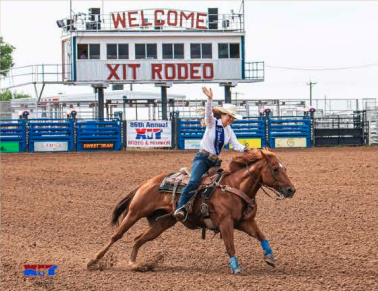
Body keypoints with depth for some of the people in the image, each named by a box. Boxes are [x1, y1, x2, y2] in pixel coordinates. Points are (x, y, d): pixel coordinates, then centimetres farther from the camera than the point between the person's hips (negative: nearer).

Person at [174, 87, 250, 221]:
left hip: (215, 162, 7)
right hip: (202, 158, -7)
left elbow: (236, 145, 3)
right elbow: (208, 112, -21)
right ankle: (180, 209, -36)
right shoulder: (212, 123, -2)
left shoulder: (229, 131, 14)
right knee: (194, 182, -28)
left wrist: (244, 149, -20)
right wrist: (209, 99, -40)